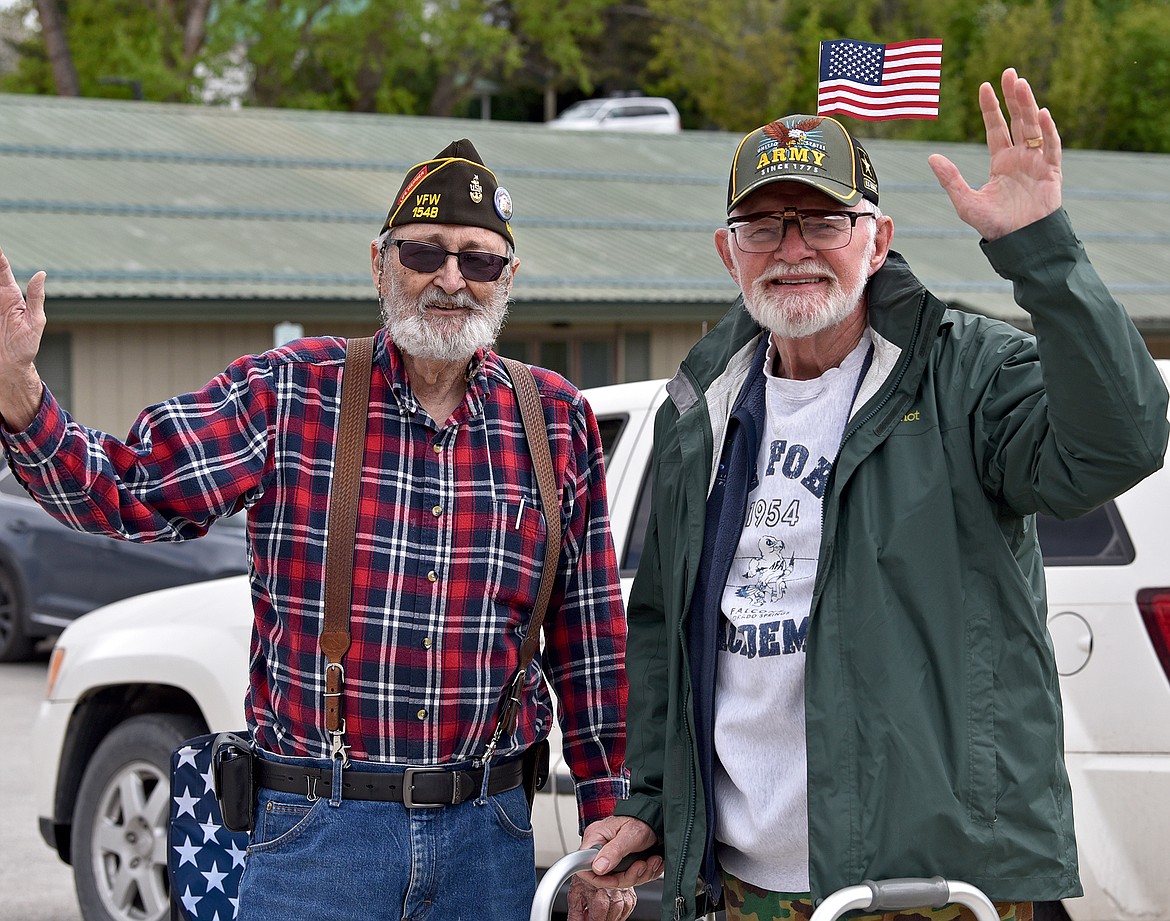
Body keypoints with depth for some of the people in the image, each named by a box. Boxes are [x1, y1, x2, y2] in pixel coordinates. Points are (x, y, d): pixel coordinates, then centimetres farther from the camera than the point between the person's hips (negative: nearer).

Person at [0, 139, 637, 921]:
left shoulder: (560, 421, 5)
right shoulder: (288, 394, -1)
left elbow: (593, 637, 9)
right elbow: (126, 492, -11)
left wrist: (608, 828, 9)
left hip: (490, 839, 2)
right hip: (316, 834, -2)